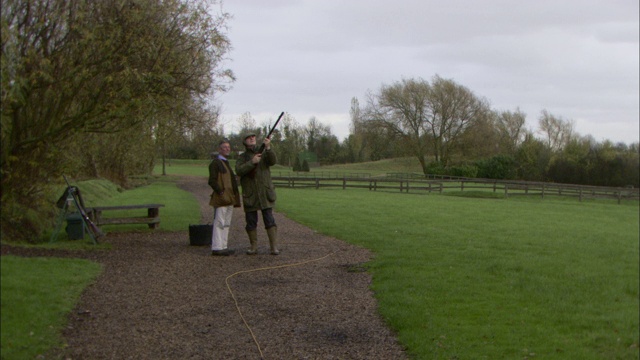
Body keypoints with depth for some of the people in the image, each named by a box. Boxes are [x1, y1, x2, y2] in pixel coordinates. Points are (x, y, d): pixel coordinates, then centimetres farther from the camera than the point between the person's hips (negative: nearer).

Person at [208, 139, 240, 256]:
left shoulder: (226, 163, 21)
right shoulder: (215, 163, -7)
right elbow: (212, 181, -14)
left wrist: (234, 195, 18)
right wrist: (220, 192, -19)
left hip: (229, 198, 9)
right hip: (221, 198, -9)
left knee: (226, 223, 11)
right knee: (219, 222, -9)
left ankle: (223, 246, 15)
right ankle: (216, 248, -8)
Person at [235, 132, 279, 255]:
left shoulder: (264, 153, 8)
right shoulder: (242, 157, 8)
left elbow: (273, 161, -12)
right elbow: (239, 171, -10)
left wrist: (268, 147, -27)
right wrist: (252, 162, -20)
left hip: (265, 193, -1)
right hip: (250, 195, 1)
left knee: (269, 221, -6)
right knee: (251, 222, 5)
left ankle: (274, 247, -5)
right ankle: (253, 247, 15)